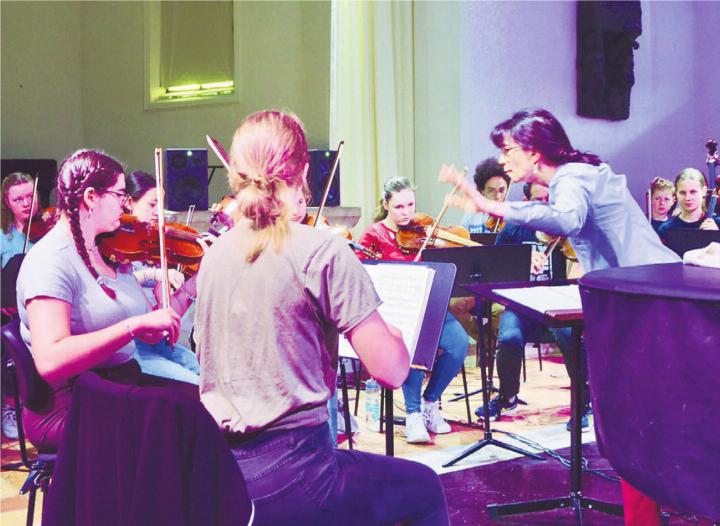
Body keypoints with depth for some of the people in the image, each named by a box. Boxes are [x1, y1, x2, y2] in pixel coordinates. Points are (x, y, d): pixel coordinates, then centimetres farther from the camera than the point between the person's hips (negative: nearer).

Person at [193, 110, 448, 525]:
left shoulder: (215, 253, 5)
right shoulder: (323, 251, -14)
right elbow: (390, 370, -15)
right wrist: (390, 329, 7)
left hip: (215, 470, 7)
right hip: (286, 478, -7)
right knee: (425, 489, 20)